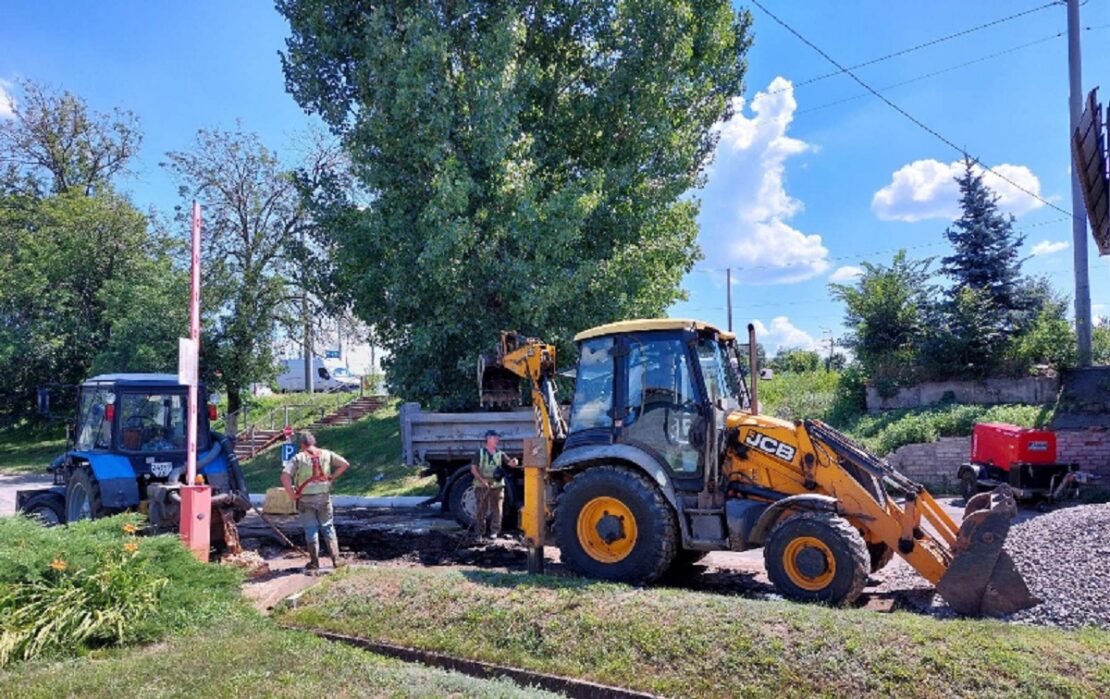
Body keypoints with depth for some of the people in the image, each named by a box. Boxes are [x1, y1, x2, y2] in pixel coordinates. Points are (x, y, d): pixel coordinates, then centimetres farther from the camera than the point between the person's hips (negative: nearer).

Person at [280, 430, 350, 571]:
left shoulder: (298, 458, -5)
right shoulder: (326, 454, 3)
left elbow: (285, 476, -16)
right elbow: (345, 464, 2)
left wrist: (292, 495, -8)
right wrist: (332, 477, 7)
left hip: (305, 499, -2)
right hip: (324, 497, 2)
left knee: (311, 529, 8)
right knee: (328, 527, 13)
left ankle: (314, 562, 14)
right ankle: (336, 559, 12)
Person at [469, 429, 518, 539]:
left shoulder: (500, 454, 9)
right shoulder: (480, 453, 1)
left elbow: (510, 463, -1)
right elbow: (473, 469, -2)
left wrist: (514, 462, -25)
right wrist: (482, 480, -14)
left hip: (497, 486, 3)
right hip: (483, 486, -2)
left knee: (496, 509, 2)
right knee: (482, 509, 2)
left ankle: (494, 532, 10)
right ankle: (481, 532, 10)